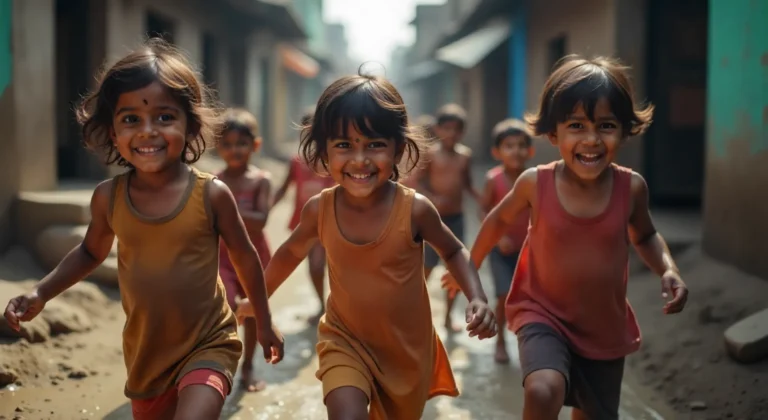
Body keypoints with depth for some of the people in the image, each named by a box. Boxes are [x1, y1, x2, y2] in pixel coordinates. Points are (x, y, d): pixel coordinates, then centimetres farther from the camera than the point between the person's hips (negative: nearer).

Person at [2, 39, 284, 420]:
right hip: (145, 352, 4)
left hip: (208, 347, -4)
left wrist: (264, 323, 9)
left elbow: (245, 258, -1)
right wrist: (40, 294, 0)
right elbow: (91, 252, 12)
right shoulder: (108, 197, -8)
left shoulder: (212, 194, -16)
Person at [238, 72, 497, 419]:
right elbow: (291, 252, 8)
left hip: (408, 347, 0)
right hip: (346, 341, 0)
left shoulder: (415, 209, -19)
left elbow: (453, 251, 0)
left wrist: (477, 298, -16)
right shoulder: (319, 210, -14)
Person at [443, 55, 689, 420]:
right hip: (544, 316, -3)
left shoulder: (632, 188, -12)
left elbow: (644, 236, 9)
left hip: (606, 329, 3)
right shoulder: (535, 183, -16)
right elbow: (500, 220, 6)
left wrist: (668, 270, -10)